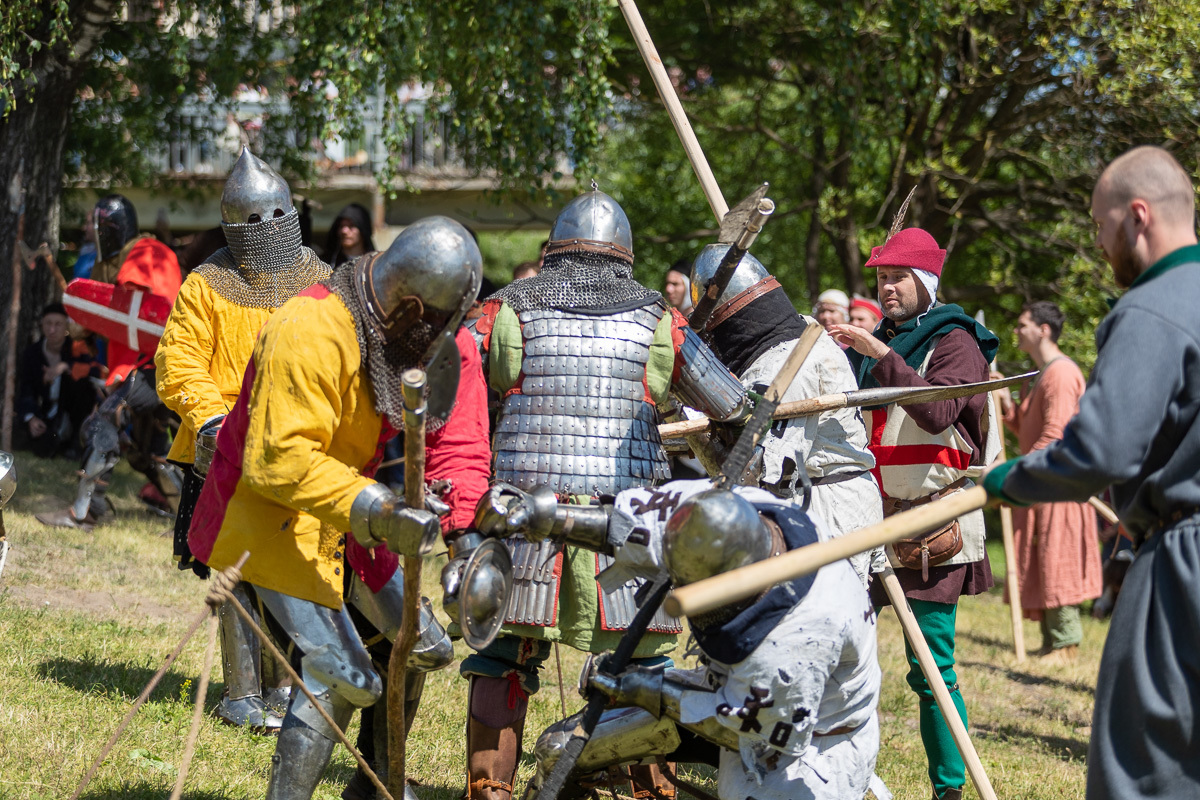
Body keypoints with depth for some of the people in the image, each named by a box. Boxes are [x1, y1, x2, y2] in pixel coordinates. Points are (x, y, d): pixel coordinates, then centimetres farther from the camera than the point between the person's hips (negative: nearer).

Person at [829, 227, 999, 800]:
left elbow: (937, 412, -22)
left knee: (932, 669, -7)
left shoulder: (954, 343, -4)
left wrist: (881, 356, -26)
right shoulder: (877, 342, 17)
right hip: (873, 517, 6)